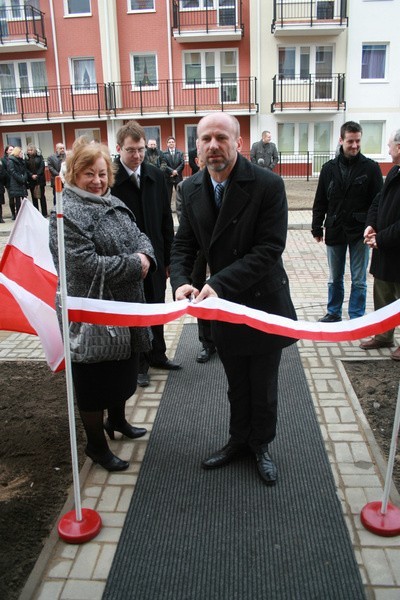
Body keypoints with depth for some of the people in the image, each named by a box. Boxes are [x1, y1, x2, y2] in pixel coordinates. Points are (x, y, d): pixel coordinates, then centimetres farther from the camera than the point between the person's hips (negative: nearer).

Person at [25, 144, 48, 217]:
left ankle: (44, 213, 6)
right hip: (31, 180, 1)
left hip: (40, 179, -1)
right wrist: (31, 175, -14)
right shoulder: (26, 159, 5)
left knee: (42, 196, 3)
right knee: (34, 197, 3)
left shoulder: (39, 156, 2)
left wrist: (37, 175, -14)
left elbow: (42, 166, -5)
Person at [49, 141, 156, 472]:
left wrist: (146, 255, -12)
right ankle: (96, 445, 27)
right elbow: (86, 264, -27)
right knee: (95, 379, 8)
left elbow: (140, 236, 12)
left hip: (125, 307, 9)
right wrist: (134, 265, -19)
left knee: (123, 369, 24)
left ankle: (117, 420, 49)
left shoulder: (113, 204, 9)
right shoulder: (67, 213, -18)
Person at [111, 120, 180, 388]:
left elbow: (166, 219, 6)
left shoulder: (155, 176, 2)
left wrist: (169, 258, 6)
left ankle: (157, 354, 37)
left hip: (155, 256, 5)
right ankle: (138, 364, 25)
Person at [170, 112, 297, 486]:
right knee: (237, 385, 22)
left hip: (263, 302, -3)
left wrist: (219, 283, -31)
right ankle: (239, 441, 43)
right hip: (222, 304, 4)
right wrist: (181, 281, -20)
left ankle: (261, 445, 40)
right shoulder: (191, 189, -3)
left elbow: (269, 248, -24)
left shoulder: (268, 185, -19)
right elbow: (184, 244, 0)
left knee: (263, 385, 16)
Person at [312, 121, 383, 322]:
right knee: (334, 279, 14)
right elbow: (320, 202, 7)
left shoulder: (371, 168, -3)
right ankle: (333, 313, 29)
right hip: (335, 230, 2)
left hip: (360, 232, -2)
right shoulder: (329, 168, 3)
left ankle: (356, 318, 18)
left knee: (359, 281, 6)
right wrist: (317, 228, 6)